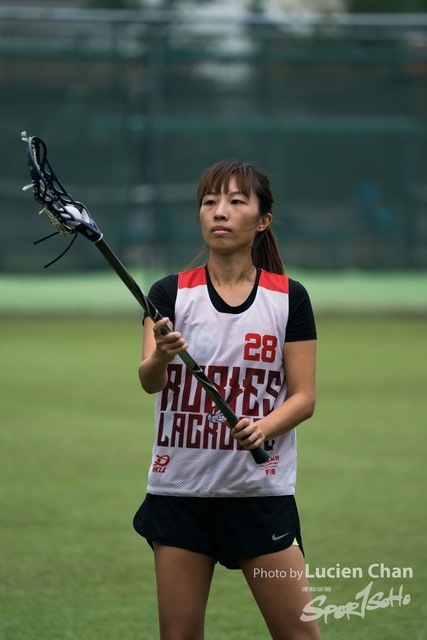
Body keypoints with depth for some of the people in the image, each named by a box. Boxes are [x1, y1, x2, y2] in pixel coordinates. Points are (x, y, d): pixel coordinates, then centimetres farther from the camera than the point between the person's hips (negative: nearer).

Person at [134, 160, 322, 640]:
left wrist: (264, 427, -20)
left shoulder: (289, 298, 1)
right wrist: (160, 358, -35)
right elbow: (149, 381, -12)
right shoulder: (171, 294, 2)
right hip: (180, 489, 1)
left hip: (262, 491, -1)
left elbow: (303, 397, 1)